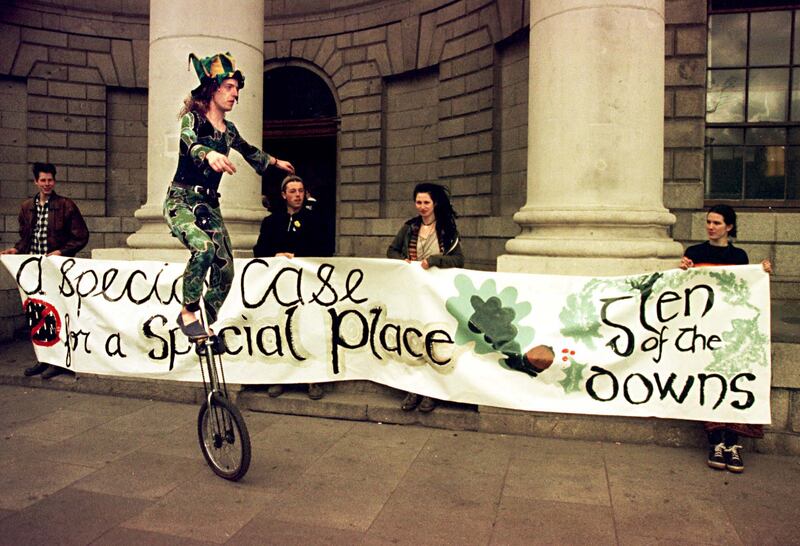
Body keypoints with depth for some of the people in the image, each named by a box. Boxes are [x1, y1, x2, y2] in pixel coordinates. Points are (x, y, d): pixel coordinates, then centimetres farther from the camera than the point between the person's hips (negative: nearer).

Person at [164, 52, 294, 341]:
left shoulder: (229, 130, 11)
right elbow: (190, 143, -29)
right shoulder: (193, 118, -7)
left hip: (209, 205, 6)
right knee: (204, 247, -34)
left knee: (225, 271, -2)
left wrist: (276, 162, 45)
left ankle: (205, 325, 17)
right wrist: (209, 154, -52)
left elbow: (248, 151, 32)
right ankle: (188, 312, -15)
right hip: (181, 200, -6)